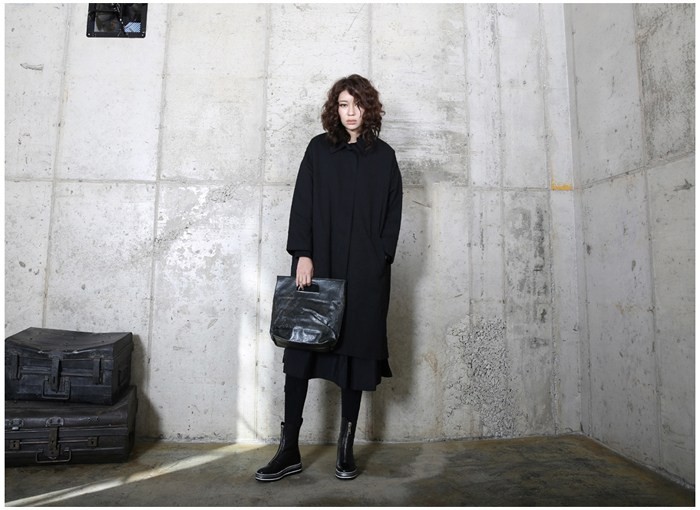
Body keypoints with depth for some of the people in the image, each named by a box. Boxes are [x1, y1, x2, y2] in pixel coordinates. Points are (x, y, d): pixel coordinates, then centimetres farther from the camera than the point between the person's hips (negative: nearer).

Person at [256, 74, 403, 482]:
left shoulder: (384, 156, 11)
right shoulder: (319, 149, 10)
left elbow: (393, 212, 7)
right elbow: (302, 203, 1)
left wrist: (380, 257, -4)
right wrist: (302, 254, -10)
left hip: (365, 273, 0)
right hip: (318, 265, 0)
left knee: (356, 352, 3)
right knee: (301, 350, -1)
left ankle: (347, 447, 17)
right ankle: (289, 449, 10)